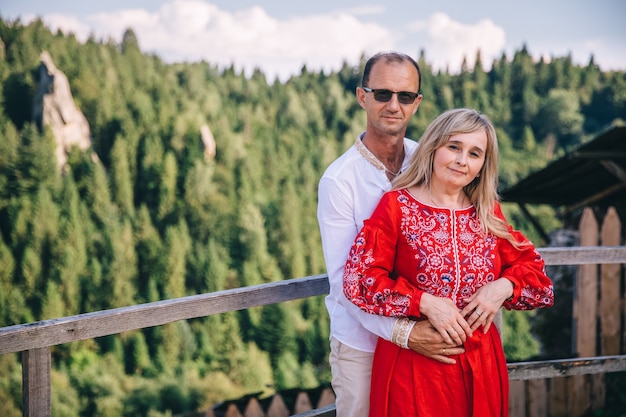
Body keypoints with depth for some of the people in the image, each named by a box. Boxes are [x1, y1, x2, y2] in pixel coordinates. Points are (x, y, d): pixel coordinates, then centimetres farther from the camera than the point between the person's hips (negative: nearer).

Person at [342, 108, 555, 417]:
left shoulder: (489, 214, 7)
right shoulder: (396, 205, -6)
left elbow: (532, 267, 10)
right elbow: (360, 276, -13)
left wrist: (503, 287, -11)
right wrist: (424, 302, -20)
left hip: (480, 362, 4)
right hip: (415, 362, -4)